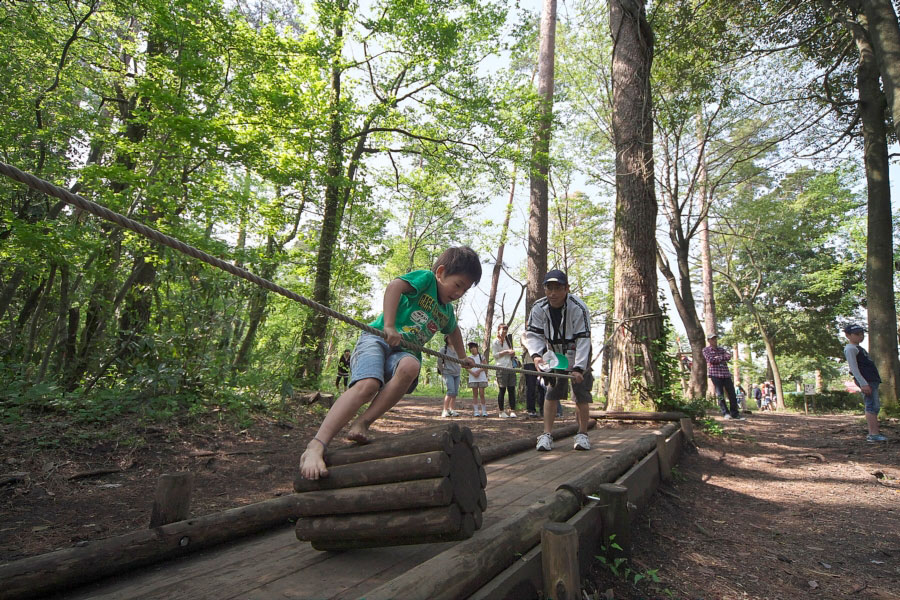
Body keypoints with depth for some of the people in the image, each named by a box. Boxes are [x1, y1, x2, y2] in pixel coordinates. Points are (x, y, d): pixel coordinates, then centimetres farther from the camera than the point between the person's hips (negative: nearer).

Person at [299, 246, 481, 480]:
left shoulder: (447, 312, 23)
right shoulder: (426, 278, 0)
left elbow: (454, 330, 47)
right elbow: (394, 287, -19)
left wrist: (462, 357, 50)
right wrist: (389, 326, -27)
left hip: (406, 352, 6)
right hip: (377, 339, -5)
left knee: (410, 366, -34)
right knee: (367, 384, -34)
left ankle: (361, 425, -29)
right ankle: (315, 447, -37)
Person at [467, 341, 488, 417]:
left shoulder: (481, 356, 7)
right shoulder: (469, 357, 10)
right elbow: (467, 368, 3)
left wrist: (479, 371, -14)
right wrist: (473, 373, -13)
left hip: (482, 377, -1)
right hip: (473, 378, 1)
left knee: (481, 394, -4)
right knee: (475, 394, 2)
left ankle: (484, 411, 3)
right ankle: (476, 411, 4)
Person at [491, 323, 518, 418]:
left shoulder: (507, 340, 22)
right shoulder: (495, 341, 1)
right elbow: (495, 355, -7)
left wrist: (513, 353, 4)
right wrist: (506, 352, -12)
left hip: (510, 367, 6)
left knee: (512, 389, 1)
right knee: (502, 390, -3)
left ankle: (512, 411, 4)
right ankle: (501, 412, 4)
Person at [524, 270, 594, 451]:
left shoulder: (578, 308, -28)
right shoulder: (539, 308, -17)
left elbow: (583, 340, -29)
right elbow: (532, 334, -17)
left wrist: (578, 368, -36)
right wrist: (536, 355, -36)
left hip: (578, 356, -2)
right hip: (554, 354, 3)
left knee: (581, 393, -3)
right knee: (552, 391, -3)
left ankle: (582, 434, 12)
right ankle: (547, 435, 1)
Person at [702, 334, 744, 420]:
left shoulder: (722, 349, 18)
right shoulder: (706, 350, 5)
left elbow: (729, 356, -2)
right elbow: (711, 360, -11)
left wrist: (717, 358, -10)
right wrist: (722, 357, -1)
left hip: (726, 374, 4)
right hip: (715, 374, -4)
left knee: (732, 394, 1)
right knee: (720, 395, -3)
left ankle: (735, 413, 9)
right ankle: (725, 413, 6)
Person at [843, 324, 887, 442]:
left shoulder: (858, 348, 25)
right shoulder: (850, 349, -8)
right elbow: (854, 368, -16)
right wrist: (863, 383, -23)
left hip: (871, 380, 10)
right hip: (865, 381, -10)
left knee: (874, 406, 10)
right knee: (872, 406, -13)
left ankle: (874, 433, 14)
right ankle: (874, 434, -15)